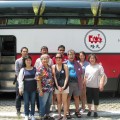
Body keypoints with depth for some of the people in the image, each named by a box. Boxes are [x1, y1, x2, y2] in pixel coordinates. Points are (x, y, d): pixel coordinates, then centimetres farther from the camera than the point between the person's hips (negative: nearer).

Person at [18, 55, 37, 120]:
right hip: (26, 89, -1)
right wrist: (20, 88, -8)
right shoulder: (22, 69, 0)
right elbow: (20, 79, -2)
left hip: (33, 88, 1)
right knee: (26, 102, 5)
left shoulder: (34, 69, 3)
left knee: (33, 102, 7)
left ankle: (32, 115, 19)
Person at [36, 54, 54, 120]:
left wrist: (52, 87, 10)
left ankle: (47, 115, 32)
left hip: (50, 89, 7)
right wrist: (40, 90, -18)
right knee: (43, 104, 4)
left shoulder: (50, 68, 7)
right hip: (44, 89, -7)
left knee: (49, 103, 17)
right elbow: (38, 80, -16)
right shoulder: (40, 69, -14)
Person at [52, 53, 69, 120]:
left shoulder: (65, 66, -4)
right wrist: (58, 87, -9)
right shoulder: (54, 67, 1)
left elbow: (67, 77, -6)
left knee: (64, 101, 2)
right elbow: (54, 77, -1)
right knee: (59, 101, 11)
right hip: (57, 86, 2)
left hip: (64, 86, -2)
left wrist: (64, 86, -13)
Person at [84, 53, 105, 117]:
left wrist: (101, 84, -16)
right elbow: (85, 76, 13)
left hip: (96, 86, -4)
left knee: (96, 99, 4)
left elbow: (102, 76, -9)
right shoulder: (87, 67, 8)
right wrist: (83, 84, 9)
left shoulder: (99, 66, -6)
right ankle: (89, 110, 25)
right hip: (88, 86, 4)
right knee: (89, 98, 10)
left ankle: (95, 111, 18)